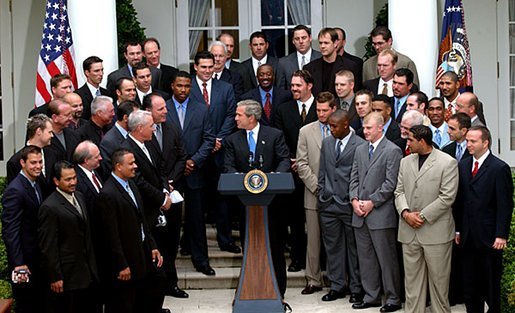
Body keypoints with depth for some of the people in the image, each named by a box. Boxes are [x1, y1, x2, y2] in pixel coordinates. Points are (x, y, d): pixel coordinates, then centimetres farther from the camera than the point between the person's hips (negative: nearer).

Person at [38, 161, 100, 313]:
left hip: (88, 272, 8)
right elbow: (48, 247, -16)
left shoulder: (79, 196, 9)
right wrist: (55, 277, -15)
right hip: (68, 276, -7)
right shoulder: (49, 207, -17)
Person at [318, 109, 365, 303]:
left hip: (349, 205, -5)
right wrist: (322, 194, 9)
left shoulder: (360, 146, -8)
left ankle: (356, 288, 14)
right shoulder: (326, 143, 10)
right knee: (332, 246, 10)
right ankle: (337, 286, 19)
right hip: (328, 204, 5)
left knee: (353, 247, 4)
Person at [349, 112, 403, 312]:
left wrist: (372, 202, -13)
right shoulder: (360, 150, 15)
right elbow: (354, 178, 15)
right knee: (365, 258, 11)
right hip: (360, 214, 7)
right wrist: (354, 199, -1)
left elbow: (390, 183, -12)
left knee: (386, 258, -1)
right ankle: (371, 296, 20)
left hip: (381, 214, -7)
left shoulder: (392, 151, -7)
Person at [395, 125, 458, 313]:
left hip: (435, 231, -5)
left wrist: (423, 216, -13)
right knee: (412, 278, 9)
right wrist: (405, 213, -8)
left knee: (438, 279, 4)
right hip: (409, 231, 5)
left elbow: (447, 197, -11)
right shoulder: (405, 162, 12)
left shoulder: (447, 163, -7)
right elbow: (399, 191, 11)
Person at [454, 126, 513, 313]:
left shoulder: (499, 168, -8)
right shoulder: (463, 166, 10)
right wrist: (458, 229, 9)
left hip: (489, 238, -5)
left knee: (491, 283, 4)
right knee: (470, 285, 9)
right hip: (469, 237, 5)